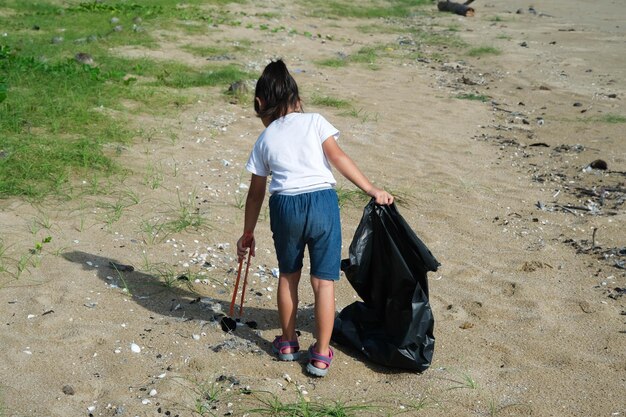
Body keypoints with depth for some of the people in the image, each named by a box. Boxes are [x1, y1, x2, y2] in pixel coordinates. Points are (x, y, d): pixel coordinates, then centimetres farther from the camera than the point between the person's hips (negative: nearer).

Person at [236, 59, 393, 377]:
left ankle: (288, 344, 36)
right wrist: (372, 190, -6)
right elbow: (337, 157, -5)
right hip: (322, 201, -2)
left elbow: (256, 193, 19)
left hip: (284, 207, 2)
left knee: (288, 276, 23)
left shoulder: (264, 140, 15)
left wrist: (248, 234, 29)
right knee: (323, 281, 8)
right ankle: (320, 356, 15)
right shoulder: (314, 121, 9)